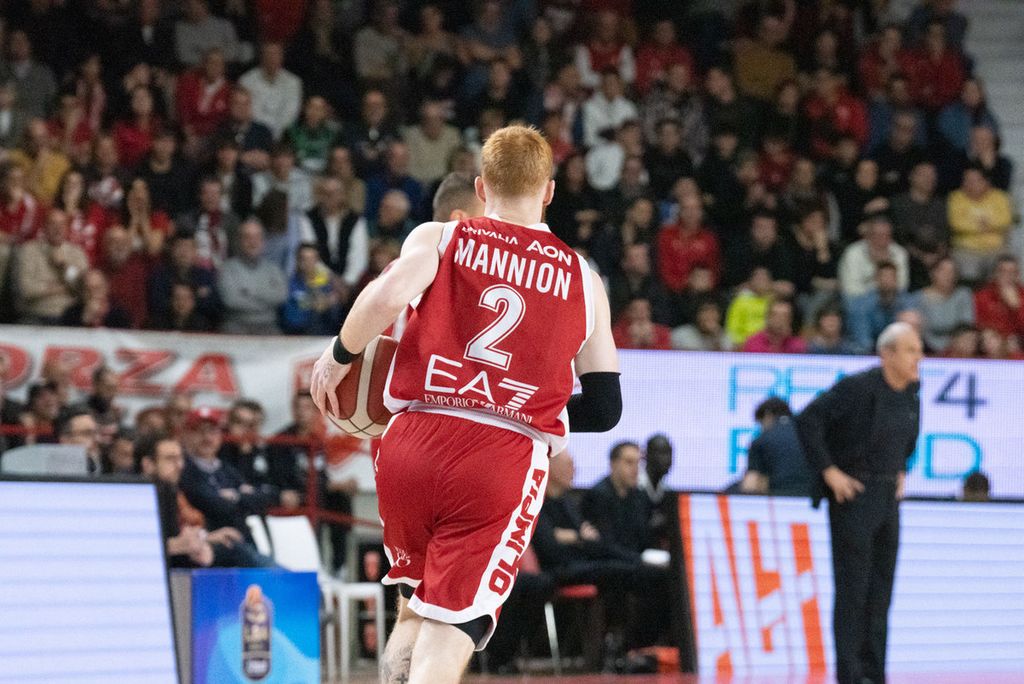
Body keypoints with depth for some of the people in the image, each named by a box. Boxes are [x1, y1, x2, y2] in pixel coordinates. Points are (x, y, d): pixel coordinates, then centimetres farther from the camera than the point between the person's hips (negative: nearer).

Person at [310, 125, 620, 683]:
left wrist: (338, 355, 4)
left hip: (413, 445, 1)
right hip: (505, 460, -1)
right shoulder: (584, 281, 14)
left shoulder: (438, 239, 9)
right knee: (447, 636, -4)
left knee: (416, 609, 25)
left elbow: (387, 297, -12)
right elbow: (604, 410, 12)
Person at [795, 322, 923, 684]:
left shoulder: (911, 393, 7)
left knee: (881, 589, 9)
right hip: (853, 495, -7)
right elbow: (807, 421, -18)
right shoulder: (857, 387, -16)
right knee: (853, 589, -6)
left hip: (888, 497, 7)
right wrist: (828, 471, -17)